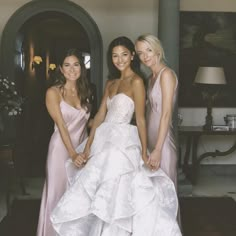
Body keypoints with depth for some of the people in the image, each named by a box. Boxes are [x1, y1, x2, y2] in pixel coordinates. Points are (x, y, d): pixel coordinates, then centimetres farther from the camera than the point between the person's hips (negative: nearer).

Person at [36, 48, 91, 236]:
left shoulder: (84, 92, 9)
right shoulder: (53, 92, -7)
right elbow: (61, 125, -15)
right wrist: (72, 154, -23)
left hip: (82, 148, 5)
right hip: (62, 148, -5)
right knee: (60, 193, 3)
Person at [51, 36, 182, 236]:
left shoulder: (136, 82, -8)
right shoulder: (110, 83, 14)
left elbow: (140, 120, -10)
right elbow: (100, 115, 10)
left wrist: (144, 152, -10)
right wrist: (88, 144, 4)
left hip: (122, 140, -7)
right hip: (104, 139, 7)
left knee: (116, 190, -2)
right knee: (103, 190, 12)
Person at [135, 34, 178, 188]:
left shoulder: (166, 74, -12)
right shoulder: (152, 77, 13)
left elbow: (166, 114, -18)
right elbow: (151, 110, 12)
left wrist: (158, 149, -22)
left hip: (162, 138, -8)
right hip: (151, 136, 8)